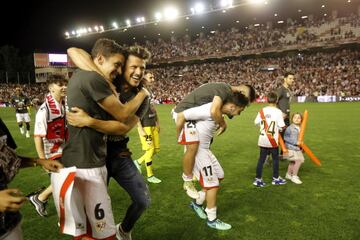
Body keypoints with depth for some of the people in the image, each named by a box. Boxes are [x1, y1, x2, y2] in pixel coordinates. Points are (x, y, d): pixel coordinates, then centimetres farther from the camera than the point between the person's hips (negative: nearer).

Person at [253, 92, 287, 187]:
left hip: (262, 139, 3)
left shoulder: (262, 110, -1)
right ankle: (276, 178, 26)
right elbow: (281, 126, -11)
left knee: (261, 159, 9)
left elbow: (256, 122, 3)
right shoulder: (278, 111, -10)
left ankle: (258, 179, 12)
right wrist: (282, 118, 9)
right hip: (273, 140, -3)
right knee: (275, 159, 13)